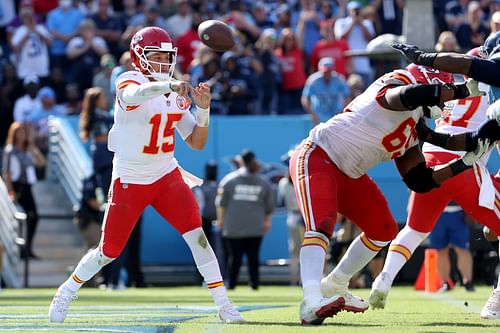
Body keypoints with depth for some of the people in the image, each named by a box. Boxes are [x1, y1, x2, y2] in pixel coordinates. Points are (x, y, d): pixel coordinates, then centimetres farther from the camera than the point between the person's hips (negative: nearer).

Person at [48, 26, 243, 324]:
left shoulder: (178, 96, 4)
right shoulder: (129, 82, -13)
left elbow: (197, 143, 5)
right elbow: (135, 93, -41)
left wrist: (203, 110, -12)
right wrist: (169, 85, -59)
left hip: (167, 176, 4)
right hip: (130, 181, -4)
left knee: (196, 234, -14)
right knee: (109, 251, 4)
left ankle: (223, 304, -10)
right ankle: (67, 292, 29)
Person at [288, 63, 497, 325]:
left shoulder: (413, 128, 11)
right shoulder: (394, 88, -17)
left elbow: (420, 181, 10)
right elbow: (412, 96, -43)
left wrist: (466, 162, 5)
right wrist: (462, 90, -30)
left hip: (347, 175, 10)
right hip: (317, 158, -10)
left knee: (382, 230, 14)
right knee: (321, 225, -29)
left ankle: (333, 288, 27)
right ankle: (312, 303, -44)